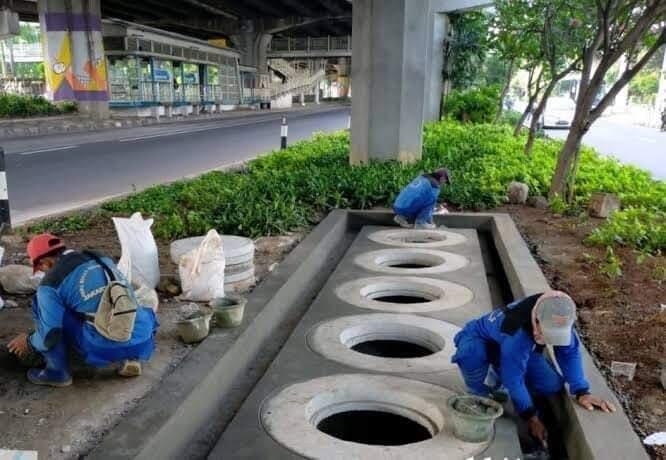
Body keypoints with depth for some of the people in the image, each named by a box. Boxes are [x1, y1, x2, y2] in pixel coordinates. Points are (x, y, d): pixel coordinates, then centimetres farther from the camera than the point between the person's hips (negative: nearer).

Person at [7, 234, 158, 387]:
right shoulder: (102, 259, 17)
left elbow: (50, 336, -2)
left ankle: (57, 372, 18)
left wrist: (29, 343, 20)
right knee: (145, 314, 43)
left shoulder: (51, 283, -1)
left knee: (42, 304, 11)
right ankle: (130, 358, 17)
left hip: (106, 348, -5)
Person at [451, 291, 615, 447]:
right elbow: (513, 378, -33)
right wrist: (531, 417, -22)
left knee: (552, 385, -10)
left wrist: (582, 392, -20)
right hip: (478, 340, -6)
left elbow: (569, 352, -11)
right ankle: (478, 394, -8)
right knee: (472, 354, -42)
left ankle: (497, 375, 17)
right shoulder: (518, 334, -43)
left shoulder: (555, 320, -25)